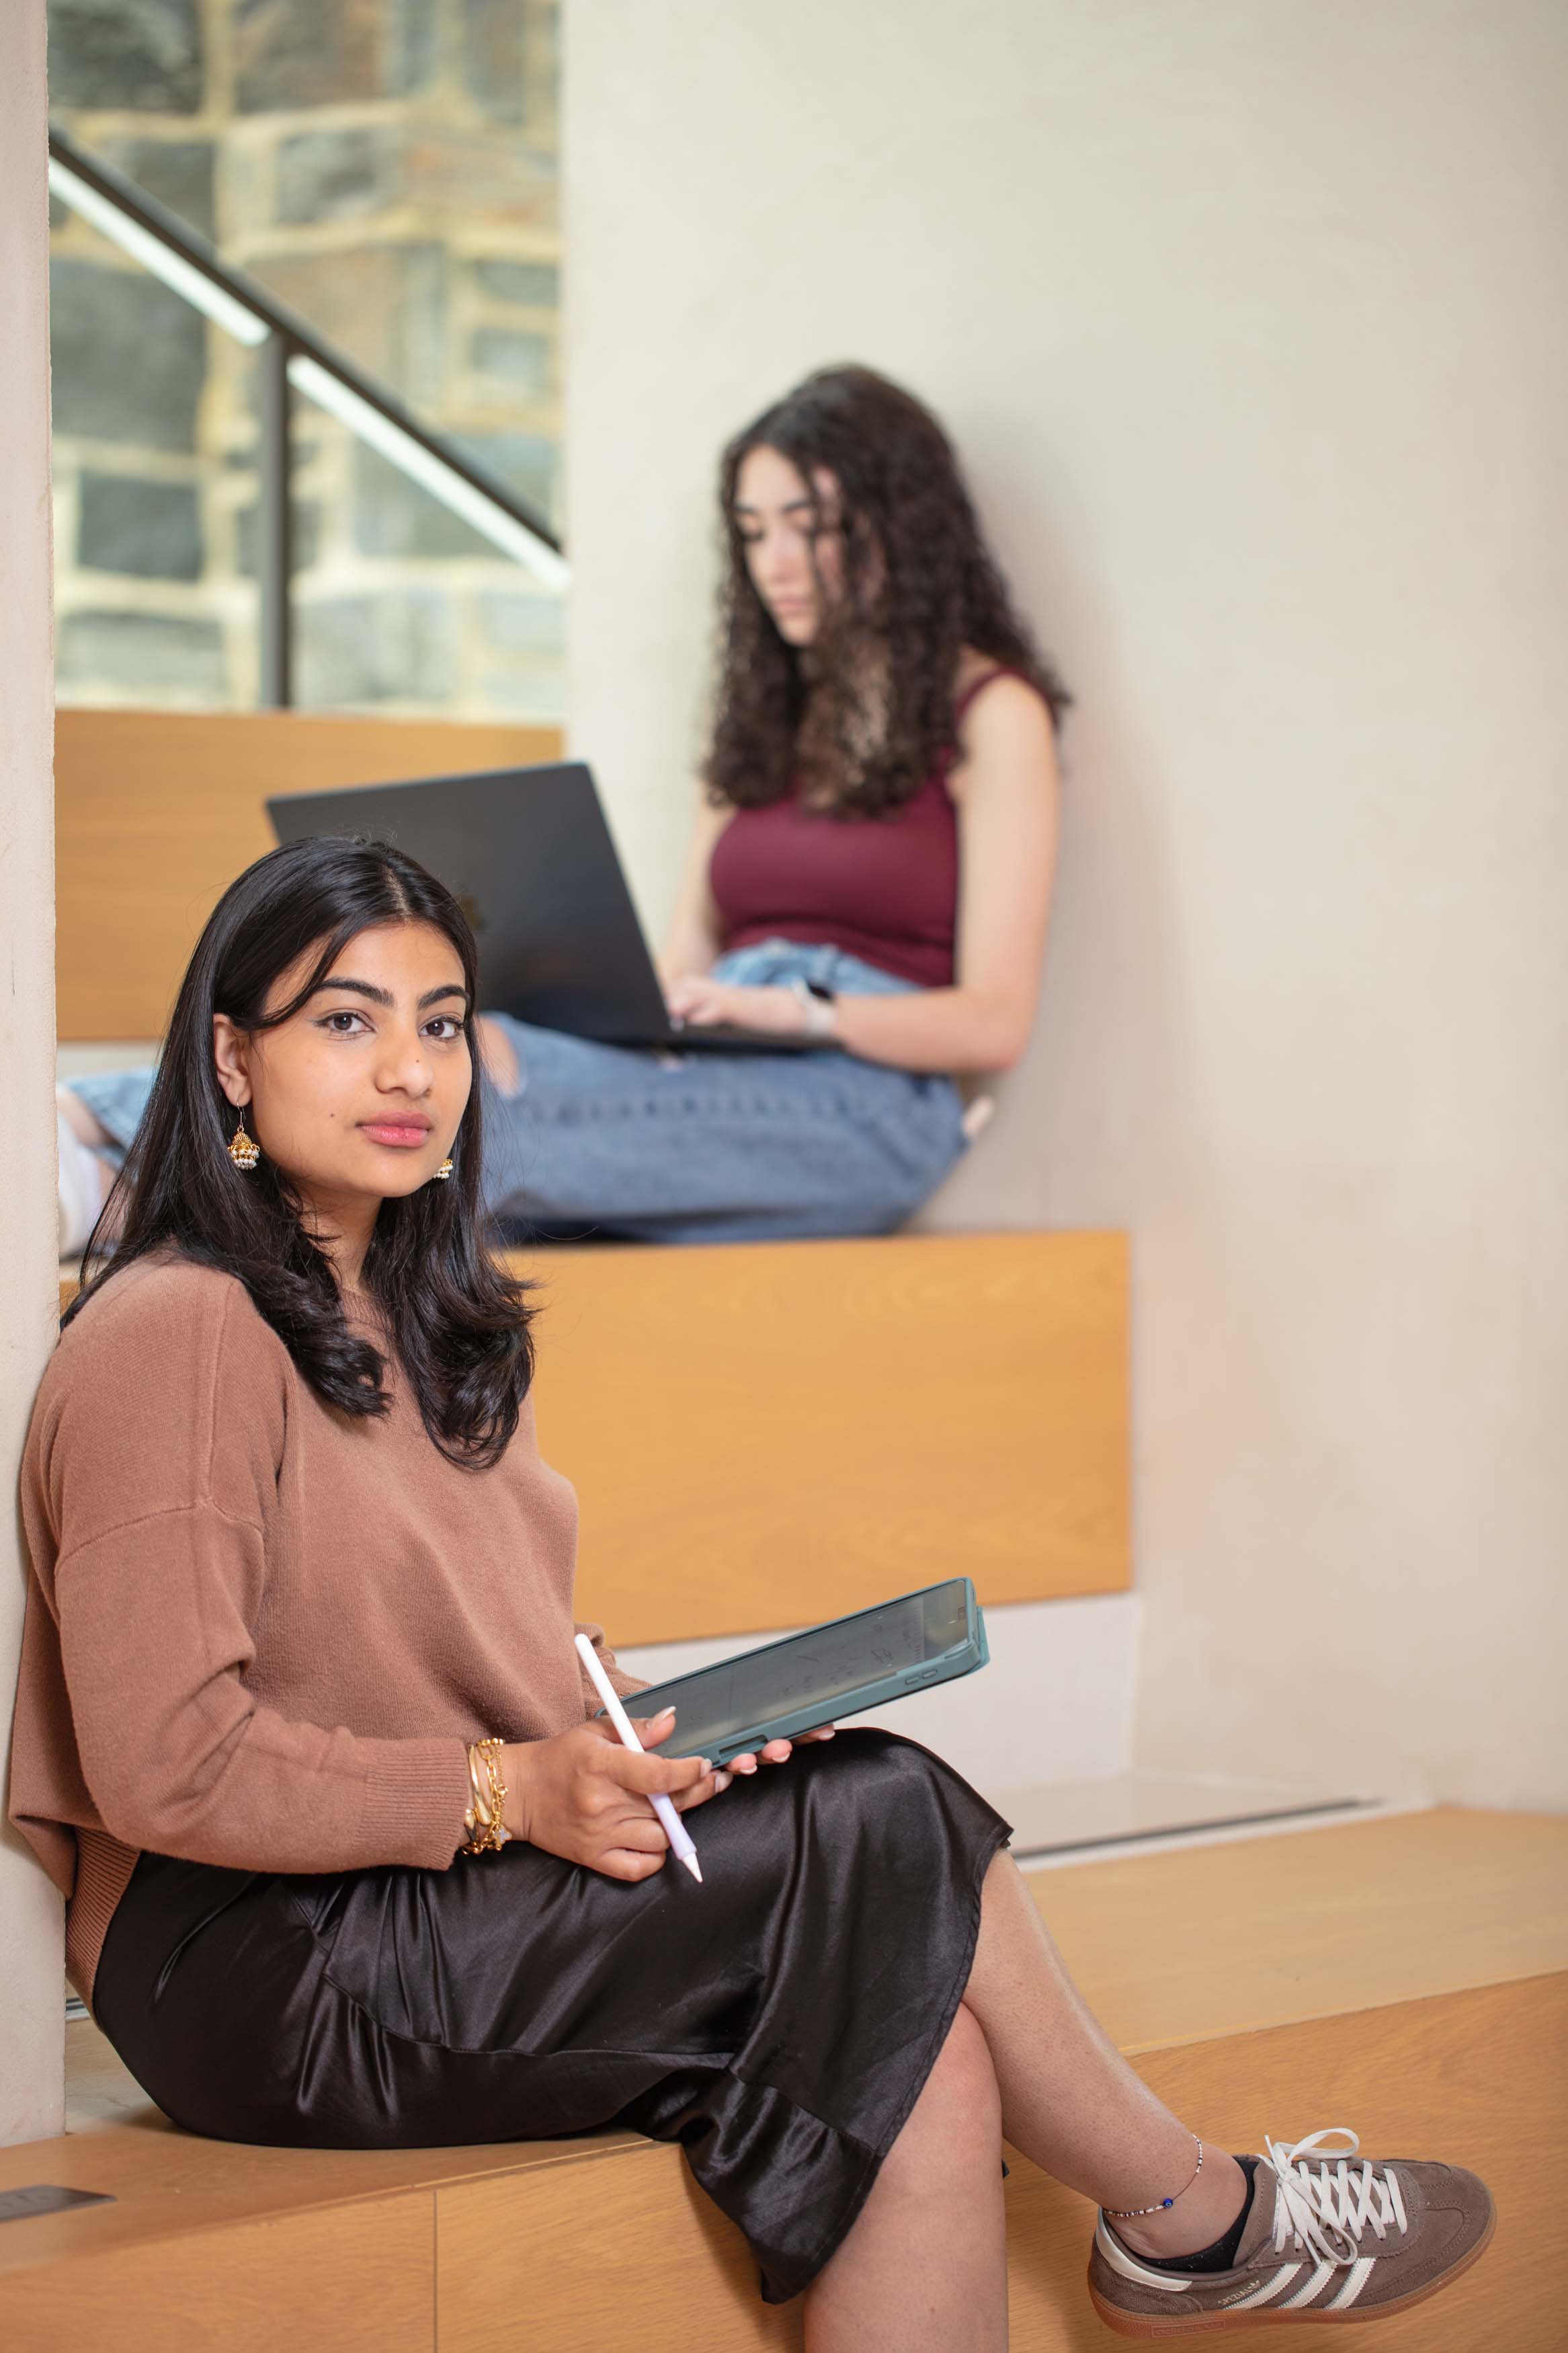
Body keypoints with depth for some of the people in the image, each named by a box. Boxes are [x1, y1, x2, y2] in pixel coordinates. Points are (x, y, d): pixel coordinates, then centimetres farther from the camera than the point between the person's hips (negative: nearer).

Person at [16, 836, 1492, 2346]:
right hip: (252, 1970, -8)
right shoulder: (176, 1339, -12)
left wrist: (629, 1721, 2)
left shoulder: (422, 1326, 17)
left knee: (918, 2052, -17)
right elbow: (168, 1769, -18)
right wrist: (508, 1794, -20)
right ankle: (1194, 2214, 0)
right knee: (880, 1824, -17)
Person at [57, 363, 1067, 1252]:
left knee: (476, 1069, -33)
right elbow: (679, 980, 17)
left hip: (864, 1099, -6)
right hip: (716, 1080, 6)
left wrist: (794, 1007, -18)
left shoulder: (990, 712, 6)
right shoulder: (773, 716, 26)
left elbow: (991, 1023, -3)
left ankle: (99, 1160, -48)